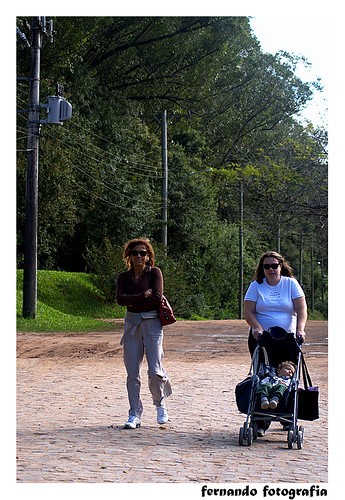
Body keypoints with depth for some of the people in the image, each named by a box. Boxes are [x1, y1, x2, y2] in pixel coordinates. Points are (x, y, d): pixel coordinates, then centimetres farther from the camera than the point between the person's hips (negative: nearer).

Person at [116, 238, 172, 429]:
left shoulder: (154, 272, 0)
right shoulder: (124, 277, 8)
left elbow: (157, 297, -13)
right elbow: (120, 299, -8)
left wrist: (133, 303, -7)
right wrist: (144, 295, -13)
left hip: (152, 323, -3)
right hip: (132, 324, 3)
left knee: (155, 371, -7)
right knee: (132, 372, 0)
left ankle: (160, 405, 19)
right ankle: (135, 414, 6)